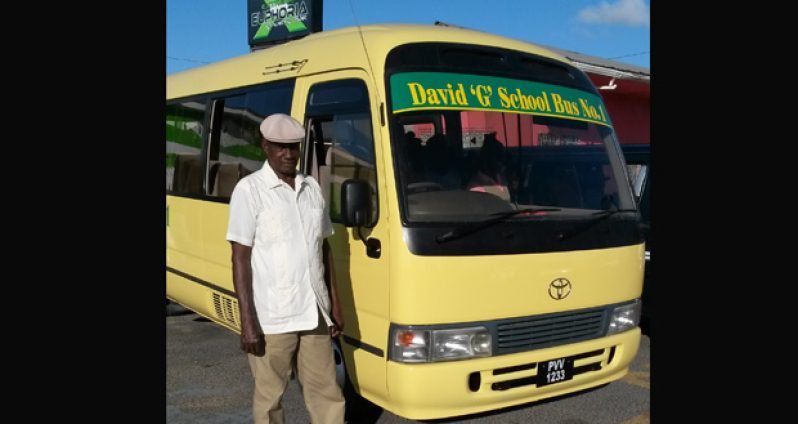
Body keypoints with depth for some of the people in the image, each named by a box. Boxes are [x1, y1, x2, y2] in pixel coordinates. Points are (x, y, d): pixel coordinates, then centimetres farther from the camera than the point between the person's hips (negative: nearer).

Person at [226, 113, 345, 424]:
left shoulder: (311, 187, 11)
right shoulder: (249, 190, -5)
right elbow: (240, 259, -8)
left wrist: (335, 303, 14)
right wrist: (247, 321, -13)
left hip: (314, 313, 5)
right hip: (272, 318, -4)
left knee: (326, 391, 9)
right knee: (270, 397, 8)